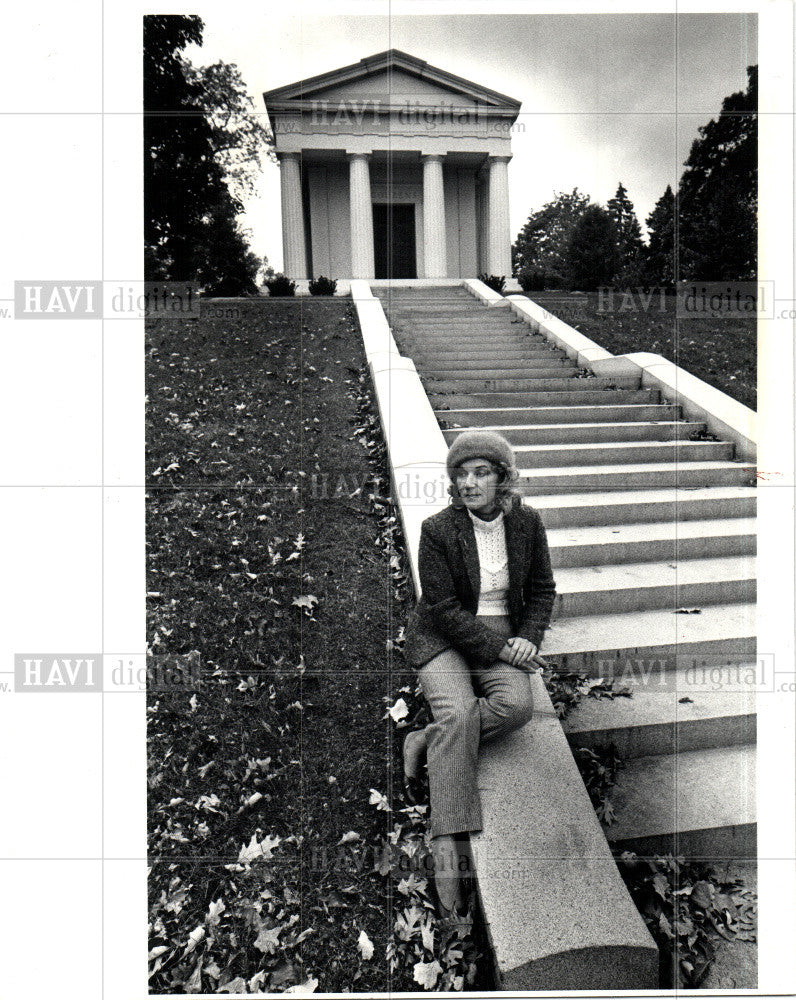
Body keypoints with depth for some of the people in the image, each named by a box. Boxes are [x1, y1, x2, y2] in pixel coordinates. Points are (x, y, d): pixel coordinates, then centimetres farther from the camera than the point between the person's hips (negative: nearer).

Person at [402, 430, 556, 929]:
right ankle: (449, 848, -23)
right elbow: (443, 609, -12)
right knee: (459, 712, -28)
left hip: (506, 639, 3)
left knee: (518, 705, -27)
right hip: (443, 639, -3)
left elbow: (542, 591, 11)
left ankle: (425, 741, -11)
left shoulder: (527, 522, 1)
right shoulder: (438, 530, -10)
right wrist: (500, 647, -16)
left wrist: (527, 639, -6)